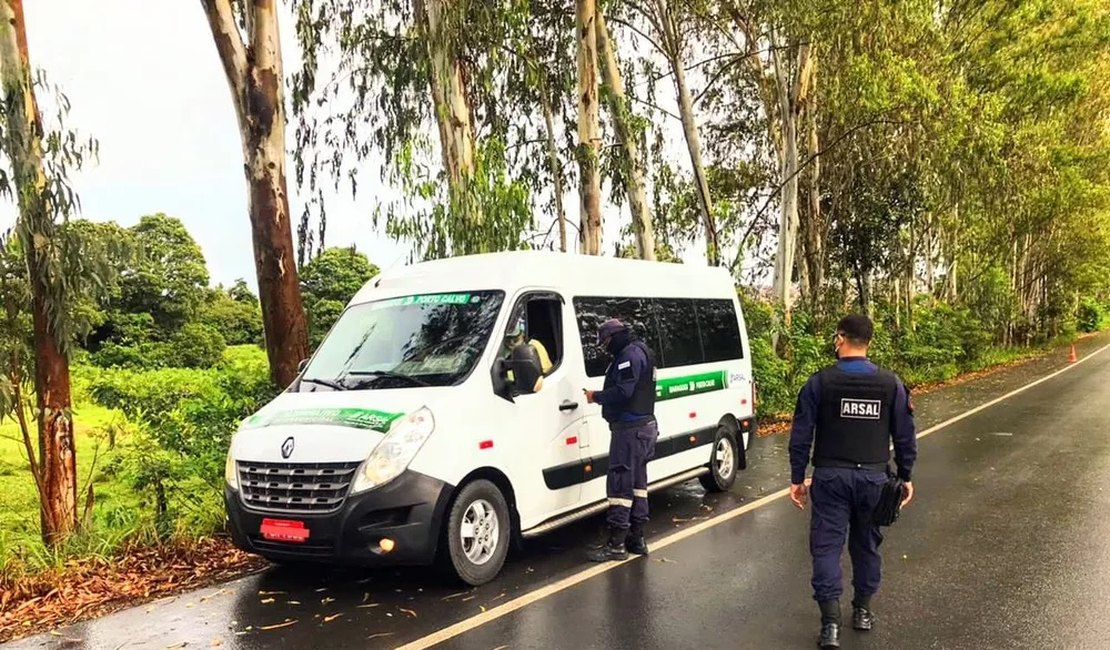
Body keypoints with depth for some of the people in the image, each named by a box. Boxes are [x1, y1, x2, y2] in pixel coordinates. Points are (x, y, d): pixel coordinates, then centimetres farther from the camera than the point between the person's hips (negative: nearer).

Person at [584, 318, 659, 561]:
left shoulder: (629, 355, -15)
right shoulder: (641, 352, 19)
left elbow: (623, 391, -24)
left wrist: (596, 396, -11)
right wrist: (601, 396, 9)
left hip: (630, 429, -11)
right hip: (645, 427, 11)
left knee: (619, 484, -8)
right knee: (637, 482, 15)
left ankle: (616, 544, -5)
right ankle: (636, 539, 23)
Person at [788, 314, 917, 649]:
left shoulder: (820, 382, -9)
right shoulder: (891, 383, -1)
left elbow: (801, 434, -7)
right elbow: (905, 435, 4)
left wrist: (797, 477, 2)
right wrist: (905, 476, 15)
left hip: (831, 477, -3)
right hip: (873, 477, 3)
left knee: (827, 545, 2)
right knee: (867, 543, 19)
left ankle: (831, 622, -4)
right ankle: (863, 610, 32)